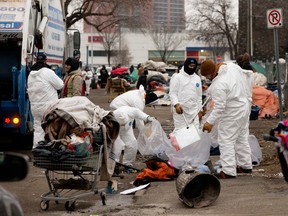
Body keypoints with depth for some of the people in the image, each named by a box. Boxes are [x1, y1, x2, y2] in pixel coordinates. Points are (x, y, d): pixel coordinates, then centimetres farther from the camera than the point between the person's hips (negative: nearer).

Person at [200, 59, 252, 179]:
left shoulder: (218, 86, -30)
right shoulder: (231, 66, -7)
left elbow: (219, 107, -27)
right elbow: (243, 81, 11)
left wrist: (210, 122, -21)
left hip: (232, 114, -10)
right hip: (244, 106, 10)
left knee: (226, 141, -1)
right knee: (242, 139, 19)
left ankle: (229, 171, -1)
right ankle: (245, 165, 29)